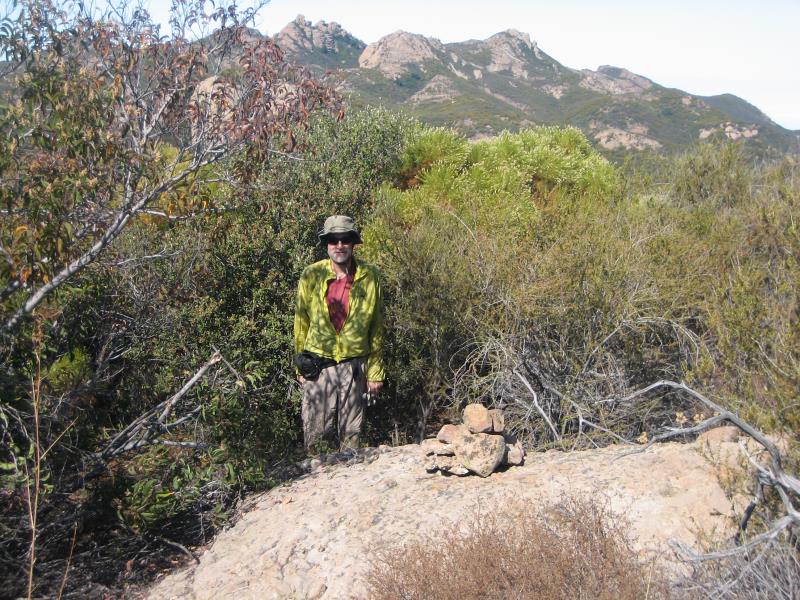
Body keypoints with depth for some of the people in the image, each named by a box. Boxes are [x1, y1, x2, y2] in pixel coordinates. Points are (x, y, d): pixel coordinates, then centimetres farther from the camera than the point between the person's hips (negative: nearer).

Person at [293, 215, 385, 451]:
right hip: (318, 367, 0)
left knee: (351, 433, 11)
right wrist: (301, 368, 6)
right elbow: (301, 324, 6)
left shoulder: (369, 277, -2)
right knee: (315, 434, 4)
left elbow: (377, 328, 3)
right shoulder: (311, 276, -2)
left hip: (354, 367, 0)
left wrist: (375, 371, 3)